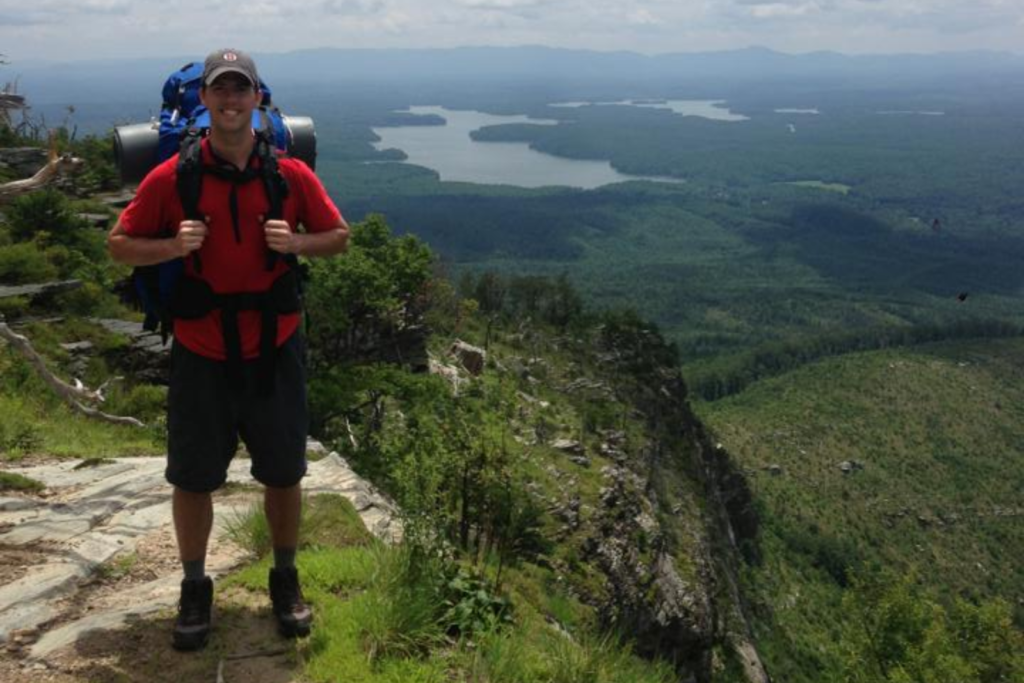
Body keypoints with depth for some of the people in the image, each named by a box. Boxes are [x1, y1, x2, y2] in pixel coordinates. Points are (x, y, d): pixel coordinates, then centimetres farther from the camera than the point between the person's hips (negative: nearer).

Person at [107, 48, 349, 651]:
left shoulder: (291, 174, -4)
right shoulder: (171, 178, -6)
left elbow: (340, 236, 6)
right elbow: (120, 244, 1)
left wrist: (295, 242, -15)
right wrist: (172, 246, -19)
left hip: (275, 349, 1)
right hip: (201, 354, 0)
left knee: (284, 474, 12)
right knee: (193, 479, 9)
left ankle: (286, 579, 32)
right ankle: (195, 587, 29)